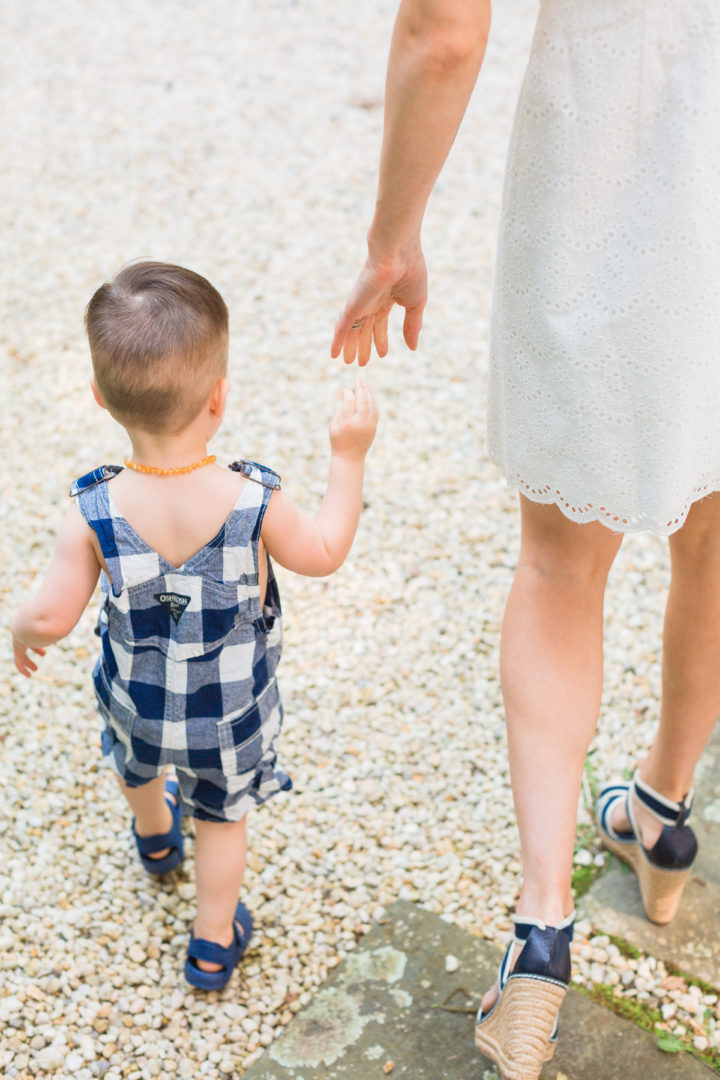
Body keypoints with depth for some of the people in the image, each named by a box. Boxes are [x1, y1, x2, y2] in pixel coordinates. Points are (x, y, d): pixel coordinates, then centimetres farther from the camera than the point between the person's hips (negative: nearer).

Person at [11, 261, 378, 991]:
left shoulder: (94, 515, -29)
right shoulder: (253, 503, -30)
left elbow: (52, 617, -20)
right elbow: (323, 553, -12)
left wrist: (22, 633, 3)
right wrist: (349, 457, -4)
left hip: (137, 702, 2)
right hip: (233, 712, -1)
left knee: (137, 760, 36)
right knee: (222, 817, 25)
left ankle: (155, 836, 67)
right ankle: (213, 944, 41)